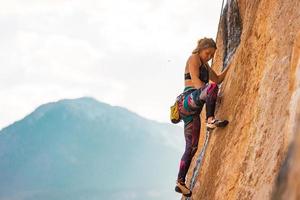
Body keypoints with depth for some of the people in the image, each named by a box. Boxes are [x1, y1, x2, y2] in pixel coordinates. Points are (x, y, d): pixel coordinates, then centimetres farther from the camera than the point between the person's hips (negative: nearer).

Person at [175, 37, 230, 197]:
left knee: (191, 147, 4)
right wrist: (207, 92, -23)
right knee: (212, 87, -34)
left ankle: (180, 182, 5)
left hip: (193, 109, 9)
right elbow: (195, 80, -11)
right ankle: (210, 120, -42)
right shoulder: (194, 58, 3)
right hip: (189, 100, -9)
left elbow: (217, 79, 39)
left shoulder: (205, 66, 28)